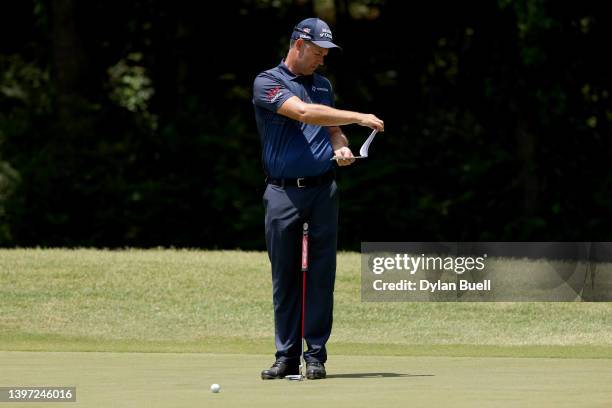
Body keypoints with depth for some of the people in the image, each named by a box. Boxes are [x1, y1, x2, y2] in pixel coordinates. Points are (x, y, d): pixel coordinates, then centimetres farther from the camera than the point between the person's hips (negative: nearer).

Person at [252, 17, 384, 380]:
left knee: (321, 274, -1)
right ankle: (287, 356, 7)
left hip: (323, 190, 4)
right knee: (285, 276, 1)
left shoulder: (323, 85, 16)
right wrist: (358, 117, -22)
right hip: (283, 193, -4)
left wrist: (341, 148, 0)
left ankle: (316, 355, 3)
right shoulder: (267, 83, -4)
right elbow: (302, 112, -19)